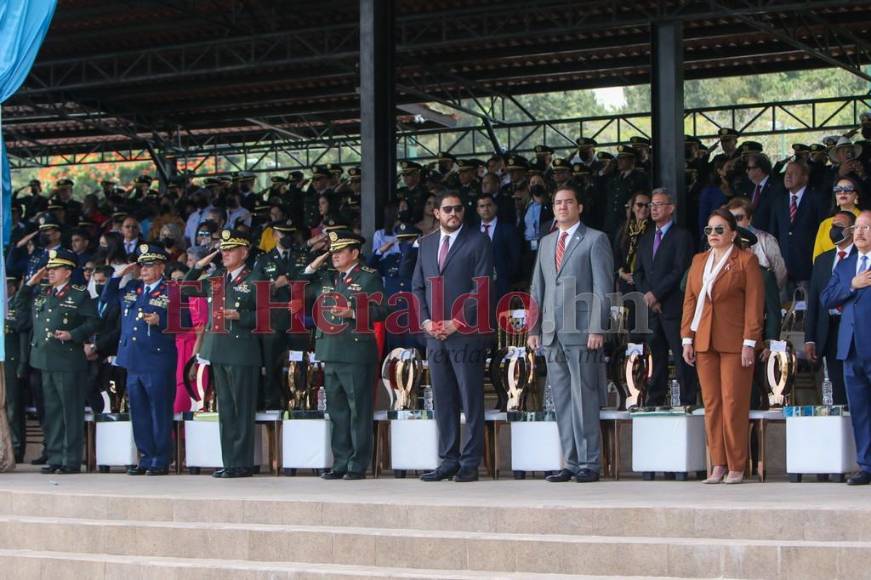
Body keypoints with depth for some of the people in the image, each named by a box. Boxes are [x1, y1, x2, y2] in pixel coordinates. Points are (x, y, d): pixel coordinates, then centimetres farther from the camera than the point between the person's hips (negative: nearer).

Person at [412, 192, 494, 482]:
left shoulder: (478, 241, 0)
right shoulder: (426, 243, 16)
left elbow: (482, 287, -7)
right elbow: (417, 286, 17)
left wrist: (457, 323, -13)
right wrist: (426, 321, 0)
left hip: (467, 333, -5)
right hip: (435, 334, 5)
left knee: (471, 401, -3)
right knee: (443, 401, 7)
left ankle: (470, 463, 1)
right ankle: (448, 460, 12)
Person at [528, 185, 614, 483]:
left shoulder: (595, 240, 1)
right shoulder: (546, 242, 19)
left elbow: (603, 287, -5)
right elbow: (538, 288, 20)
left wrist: (597, 329, -13)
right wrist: (533, 329, 11)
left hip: (582, 334, -6)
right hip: (552, 334, 6)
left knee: (584, 400, -6)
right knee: (562, 402, 6)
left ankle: (589, 464, -2)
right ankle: (571, 463, 11)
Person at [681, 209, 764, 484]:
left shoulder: (746, 261, 1)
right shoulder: (699, 261, 16)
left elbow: (754, 303, -4)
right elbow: (689, 301, 14)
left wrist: (749, 343, -11)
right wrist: (687, 338, 6)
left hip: (734, 343, -5)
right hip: (704, 343, 5)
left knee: (733, 403, -6)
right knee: (711, 403, 3)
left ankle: (736, 467, 0)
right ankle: (718, 466, 6)